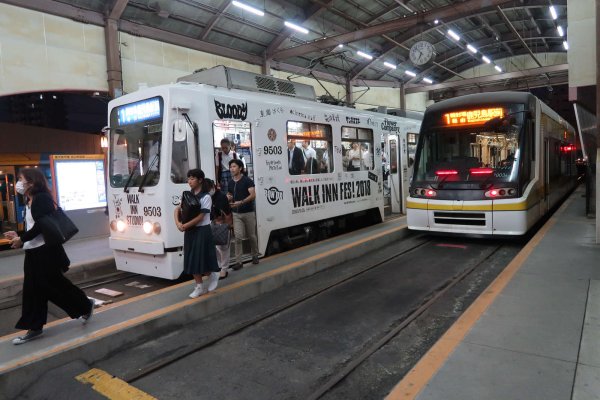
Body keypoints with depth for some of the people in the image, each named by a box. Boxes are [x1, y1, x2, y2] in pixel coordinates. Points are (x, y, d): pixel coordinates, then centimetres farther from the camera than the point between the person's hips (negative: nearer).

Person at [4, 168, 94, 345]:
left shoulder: (42, 198, -15)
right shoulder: (30, 201, 15)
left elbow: (41, 226, -21)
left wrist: (22, 239, -16)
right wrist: (18, 236, 8)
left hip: (46, 251, -9)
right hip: (33, 251, 9)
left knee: (53, 285, 0)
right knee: (32, 290, 9)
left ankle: (85, 305, 19)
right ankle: (35, 327, 16)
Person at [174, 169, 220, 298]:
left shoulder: (205, 197, -12)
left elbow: (200, 217, -17)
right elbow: (178, 209, 6)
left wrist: (185, 226, -16)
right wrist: (178, 223, -11)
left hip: (202, 231, -6)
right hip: (190, 231, 6)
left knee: (201, 259, -4)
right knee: (192, 259, 8)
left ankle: (213, 274, 25)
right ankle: (199, 286, 19)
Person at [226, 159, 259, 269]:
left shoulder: (247, 181, -8)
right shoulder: (230, 183, 8)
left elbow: (253, 195, -18)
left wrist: (241, 202, -29)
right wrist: (228, 197, -2)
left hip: (248, 212, -3)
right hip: (236, 213, 3)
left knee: (251, 236, 10)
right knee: (238, 237, -6)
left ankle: (255, 256, 30)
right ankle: (238, 261, -3)